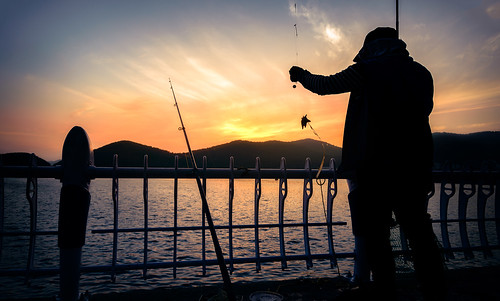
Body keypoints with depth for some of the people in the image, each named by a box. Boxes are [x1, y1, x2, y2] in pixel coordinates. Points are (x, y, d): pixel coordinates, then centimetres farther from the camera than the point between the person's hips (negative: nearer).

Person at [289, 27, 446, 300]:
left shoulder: (367, 70, -1)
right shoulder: (422, 73, 12)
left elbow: (323, 86, 5)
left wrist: (301, 75, 24)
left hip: (373, 168, -4)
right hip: (415, 168, 5)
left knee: (374, 236, 4)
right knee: (420, 236, 13)